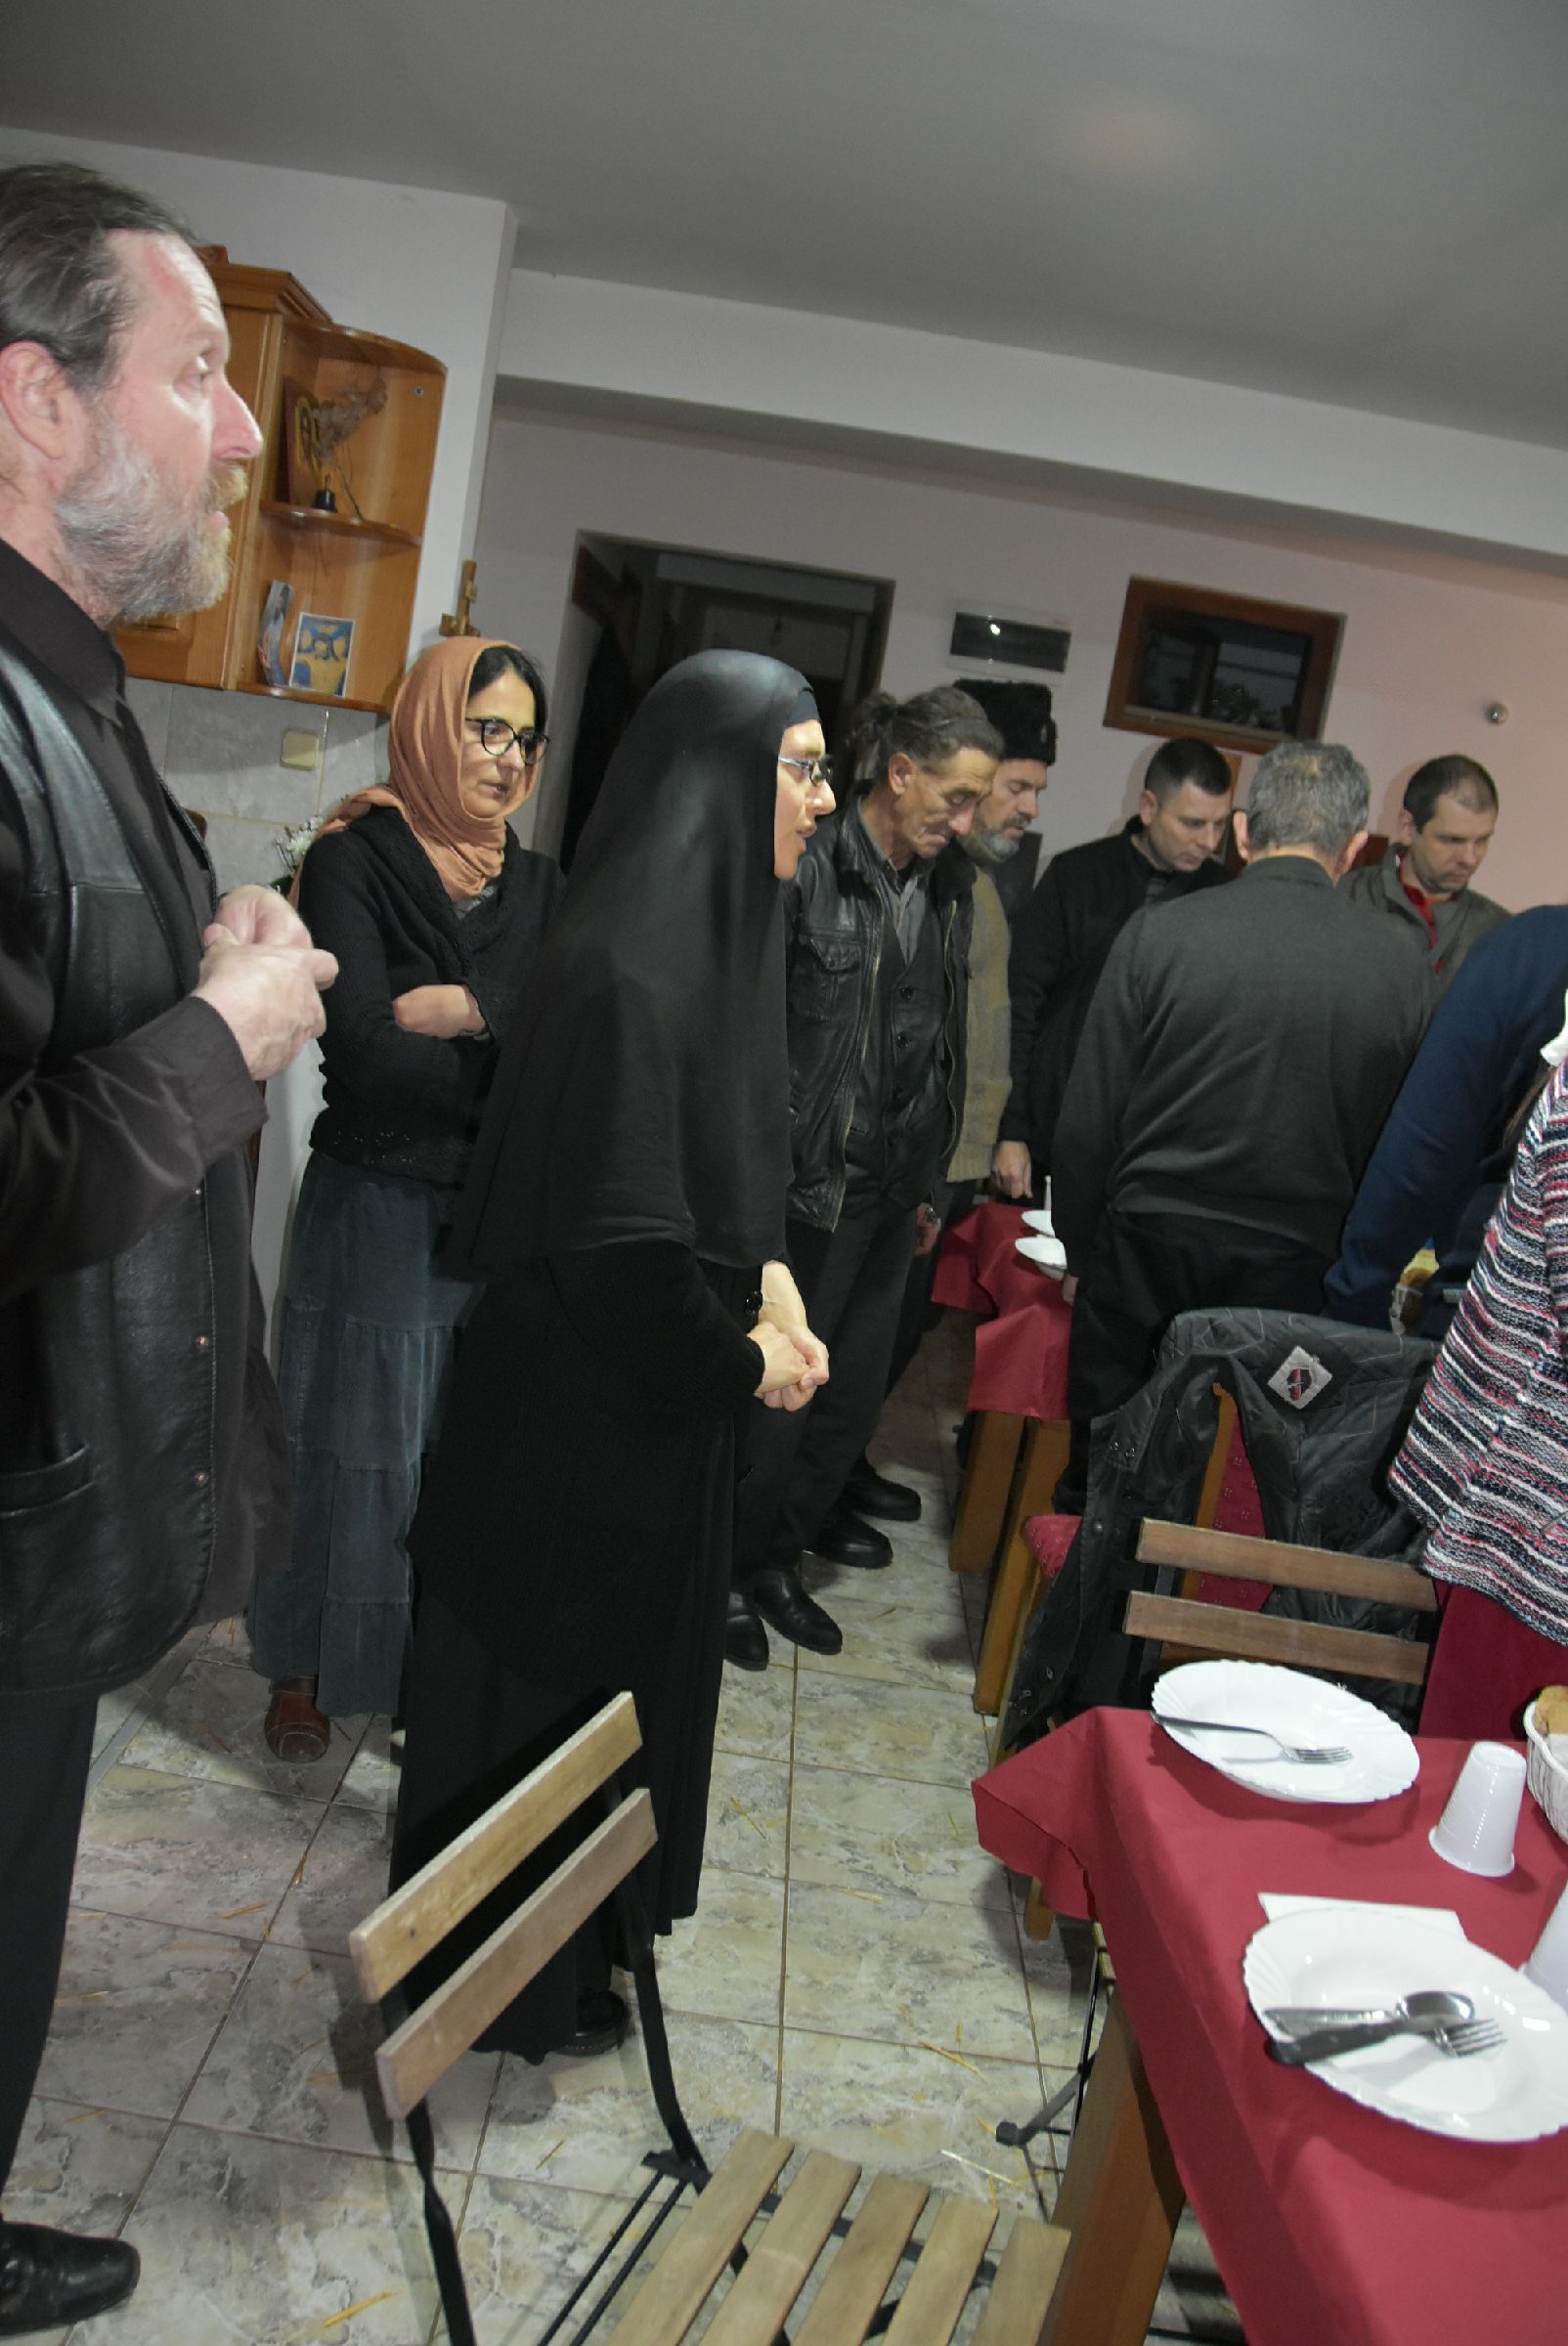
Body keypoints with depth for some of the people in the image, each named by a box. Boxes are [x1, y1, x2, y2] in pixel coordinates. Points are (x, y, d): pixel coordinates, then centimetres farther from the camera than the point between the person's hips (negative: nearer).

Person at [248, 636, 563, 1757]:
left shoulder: (536, 883, 9)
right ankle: (306, 1667, 27)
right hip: (377, 1203, -4)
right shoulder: (355, 859, -6)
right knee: (356, 1441, 7)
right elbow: (366, 1049, -17)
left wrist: (470, 1011, -16)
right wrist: (515, 1051, -11)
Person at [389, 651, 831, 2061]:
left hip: (654, 1400, 9)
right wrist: (740, 1358, -14)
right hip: (585, 1414, -9)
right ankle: (513, 1987, 36)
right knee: (550, 1680, 11)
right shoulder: (626, 969, -26)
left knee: (615, 1667, 25)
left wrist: (766, 1280, -2)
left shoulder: (710, 938, 4)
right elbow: (617, 1239, -28)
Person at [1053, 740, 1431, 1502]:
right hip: (1295, 1278, 2)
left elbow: (1088, 1120, -5)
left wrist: (1080, 1252, 7)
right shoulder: (1402, 968, -4)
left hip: (1148, 1253, -1)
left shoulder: (1158, 932, -8)